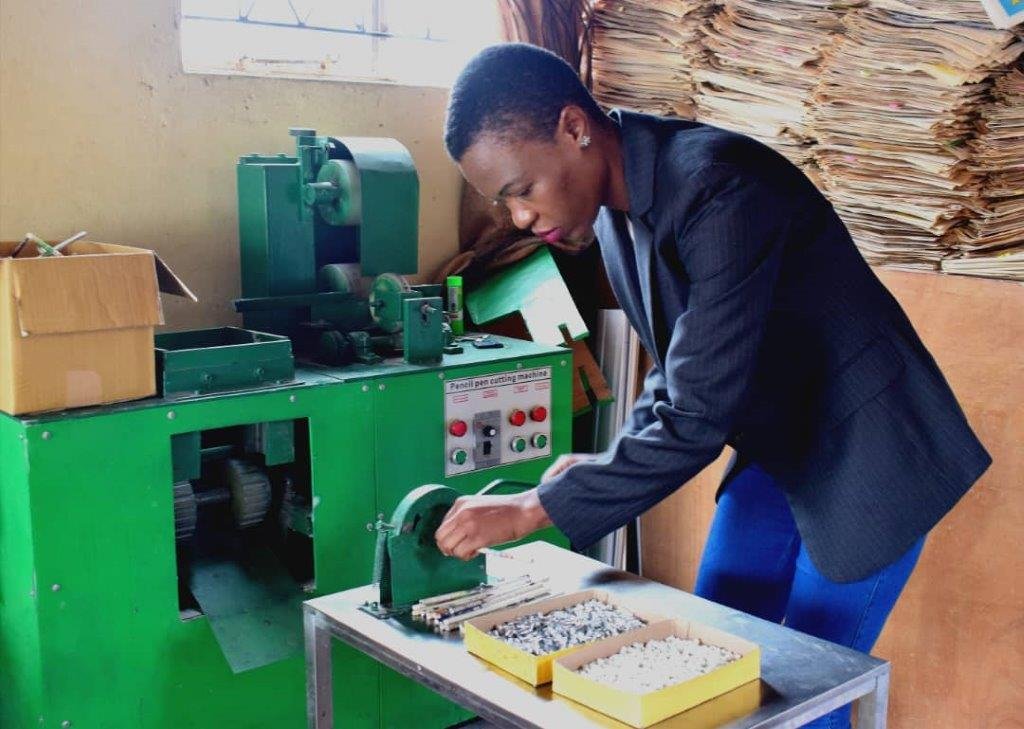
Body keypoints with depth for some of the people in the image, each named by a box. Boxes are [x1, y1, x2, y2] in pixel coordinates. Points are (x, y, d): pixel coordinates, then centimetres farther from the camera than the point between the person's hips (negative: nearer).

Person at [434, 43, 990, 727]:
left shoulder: (720, 189, -30)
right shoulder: (615, 211, -2)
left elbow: (697, 419, -32)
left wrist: (531, 509, -27)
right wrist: (604, 466, -5)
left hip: (867, 457, -8)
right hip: (776, 453, 8)